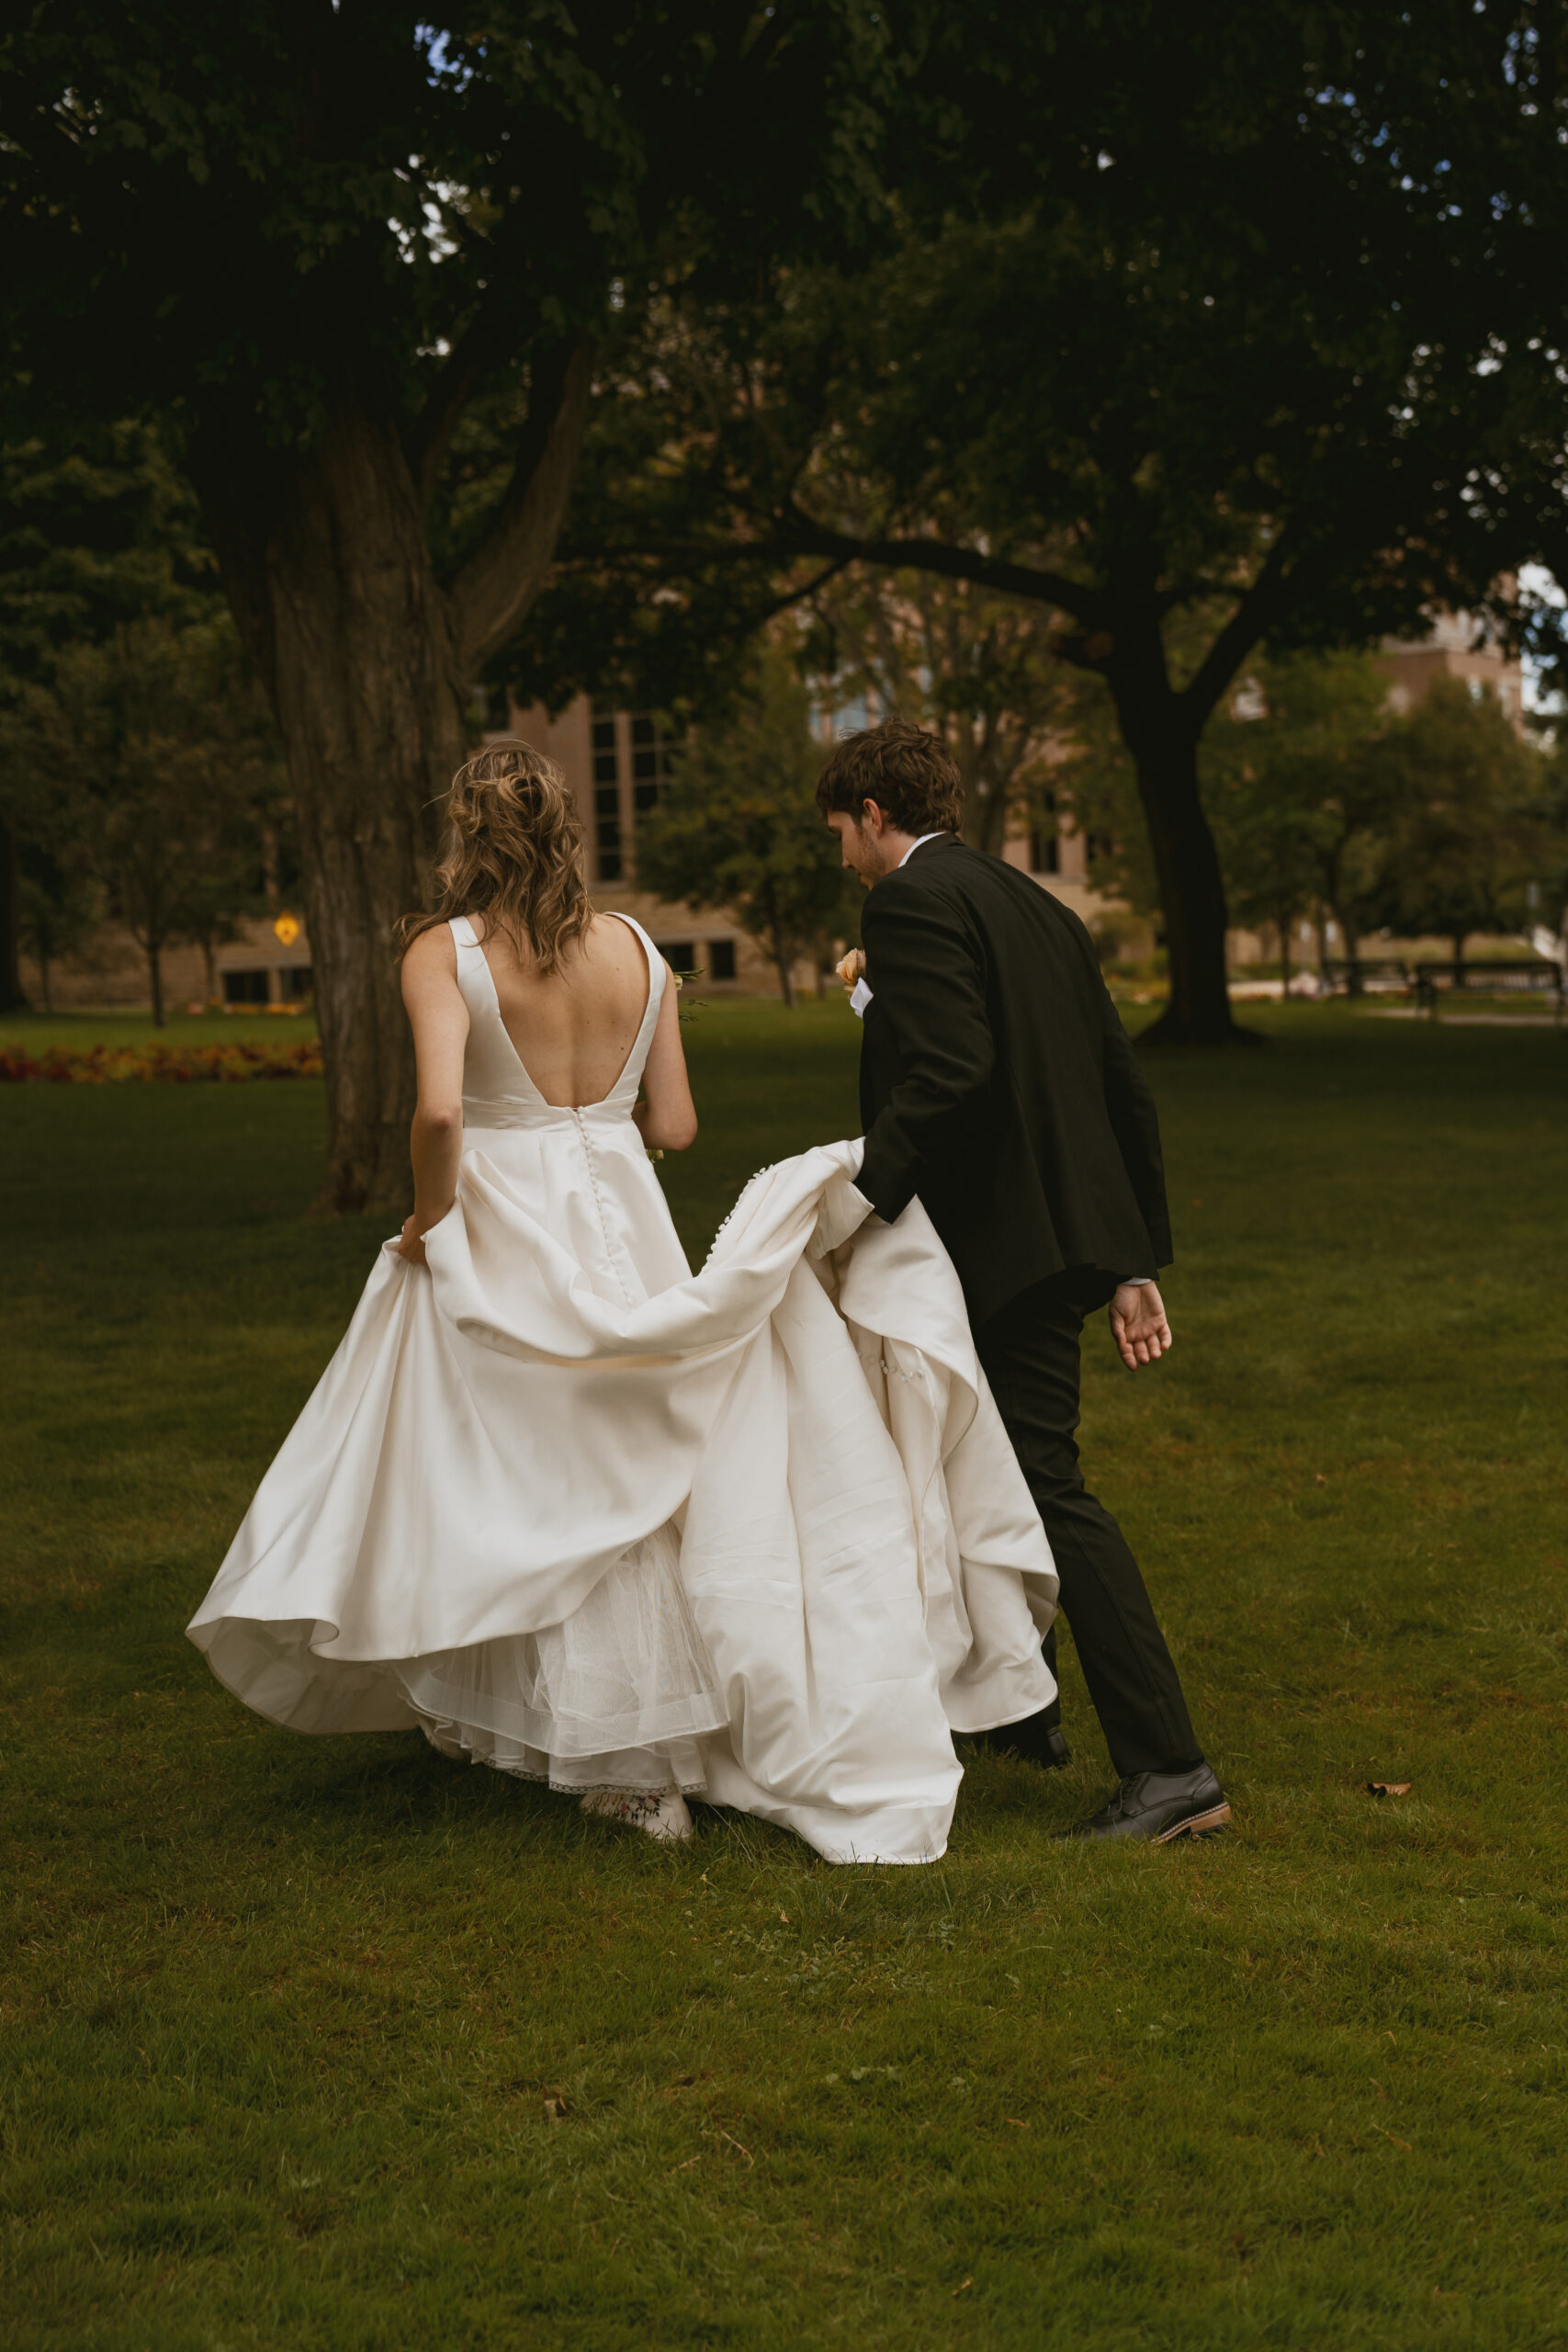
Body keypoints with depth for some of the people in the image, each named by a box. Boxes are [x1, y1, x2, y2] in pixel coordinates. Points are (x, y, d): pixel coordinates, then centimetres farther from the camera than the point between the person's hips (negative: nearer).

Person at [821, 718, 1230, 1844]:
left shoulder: (914, 901, -10)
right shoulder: (1039, 907, 18)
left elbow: (947, 1073, -26)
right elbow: (1128, 1090, 17)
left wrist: (862, 1203, -25)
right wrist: (1137, 1262, 19)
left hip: (1003, 1240, -10)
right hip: (1068, 1232, 10)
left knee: (1051, 1488, -8)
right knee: (1000, 1465, 23)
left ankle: (1170, 1768, -8)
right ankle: (1020, 1704, 38)